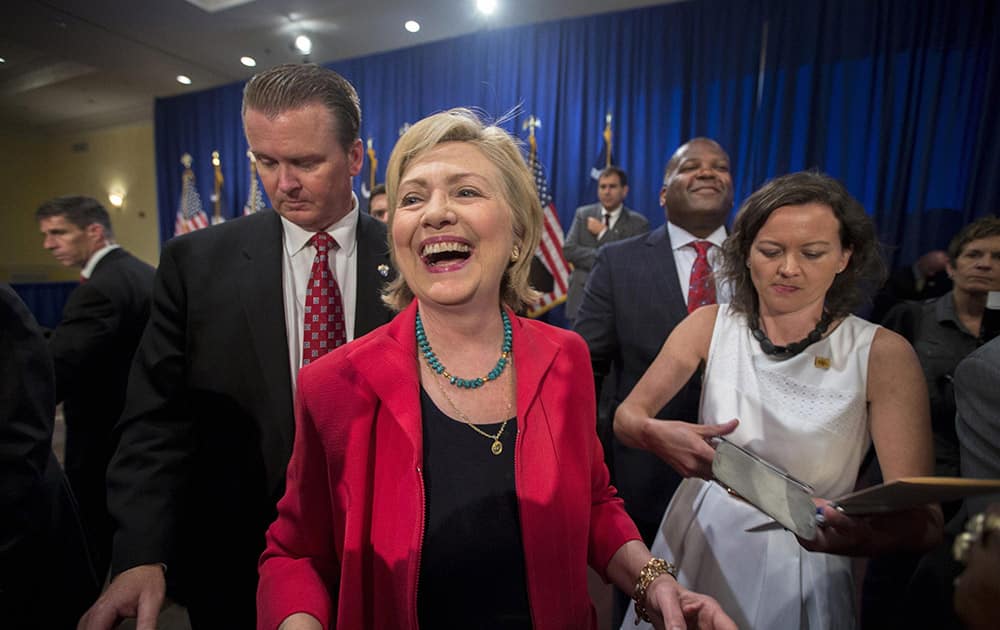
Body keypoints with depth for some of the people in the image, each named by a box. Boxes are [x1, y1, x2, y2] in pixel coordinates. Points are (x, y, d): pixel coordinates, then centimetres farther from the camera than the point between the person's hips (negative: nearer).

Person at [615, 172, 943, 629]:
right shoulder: (710, 325, -8)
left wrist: (863, 535, -39)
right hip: (697, 544, 2)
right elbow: (626, 416, -11)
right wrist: (656, 434, -35)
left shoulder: (882, 354, -13)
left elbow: (922, 517, -16)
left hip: (800, 571, -1)